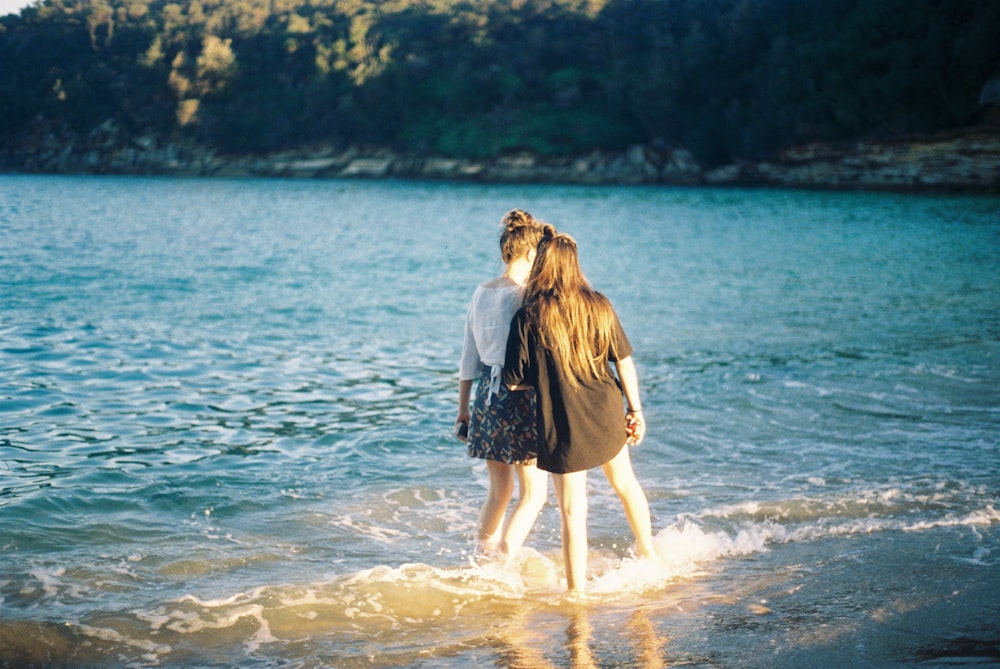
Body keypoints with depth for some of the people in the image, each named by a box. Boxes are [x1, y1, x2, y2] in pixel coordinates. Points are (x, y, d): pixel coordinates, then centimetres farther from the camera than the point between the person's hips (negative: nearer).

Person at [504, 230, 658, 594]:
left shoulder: (528, 317, -13)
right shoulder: (599, 306, -4)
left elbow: (513, 381, -9)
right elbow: (624, 361, 1)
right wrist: (635, 409, 12)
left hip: (563, 427, -4)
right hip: (607, 416, 4)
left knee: (573, 511, 6)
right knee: (624, 481, 28)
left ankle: (577, 590, 14)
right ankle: (647, 550, 46)